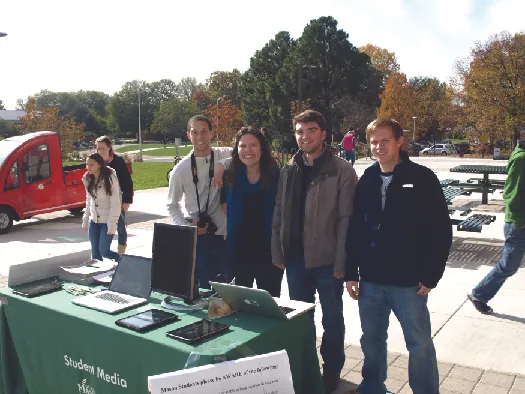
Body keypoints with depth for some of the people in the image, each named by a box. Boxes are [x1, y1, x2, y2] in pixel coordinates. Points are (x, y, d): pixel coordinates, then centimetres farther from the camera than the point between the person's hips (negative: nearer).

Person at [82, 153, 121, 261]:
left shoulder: (110, 178, -15)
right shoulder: (88, 179, 4)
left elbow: (115, 203, -17)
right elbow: (89, 201, 14)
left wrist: (112, 224, -20)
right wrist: (85, 219, 11)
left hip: (106, 221, -6)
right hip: (93, 221, 6)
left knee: (104, 250, -5)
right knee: (95, 252, 7)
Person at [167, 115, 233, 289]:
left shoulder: (226, 156, -2)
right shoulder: (181, 169, -1)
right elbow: (172, 205, 8)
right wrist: (186, 226, -6)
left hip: (226, 235, 0)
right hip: (198, 237, 0)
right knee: (202, 287, 9)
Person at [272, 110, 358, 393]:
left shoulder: (341, 170, -9)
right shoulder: (288, 171, 6)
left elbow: (347, 219, -11)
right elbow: (279, 215, 8)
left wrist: (341, 262, -14)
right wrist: (278, 253, 5)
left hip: (327, 260, -4)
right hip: (295, 258, 4)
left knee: (332, 320, 12)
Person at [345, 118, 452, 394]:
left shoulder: (422, 178, -7)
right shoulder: (366, 181, 5)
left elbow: (441, 230, -7)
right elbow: (354, 230, 7)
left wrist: (431, 276, -10)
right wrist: (351, 273, 5)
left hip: (408, 282, -4)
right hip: (370, 281, 4)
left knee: (419, 344, 7)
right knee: (371, 340, 17)